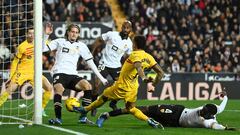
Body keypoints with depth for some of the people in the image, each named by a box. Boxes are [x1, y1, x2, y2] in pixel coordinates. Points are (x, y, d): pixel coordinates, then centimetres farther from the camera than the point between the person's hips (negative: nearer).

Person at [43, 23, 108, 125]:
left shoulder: (81, 46, 15)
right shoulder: (60, 42, 10)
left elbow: (90, 62, 15)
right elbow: (43, 49, 3)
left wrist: (101, 78, 11)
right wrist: (46, 35, -9)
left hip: (72, 75, 3)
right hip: (59, 73, -3)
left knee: (87, 86, -23)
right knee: (59, 89, -34)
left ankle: (83, 117, -19)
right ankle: (58, 118, -29)